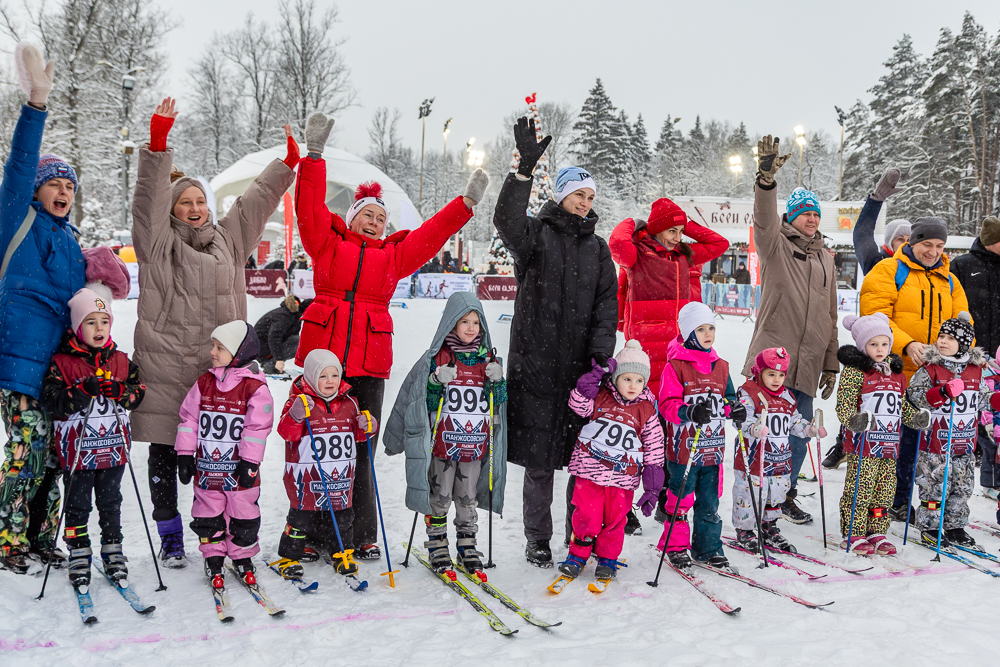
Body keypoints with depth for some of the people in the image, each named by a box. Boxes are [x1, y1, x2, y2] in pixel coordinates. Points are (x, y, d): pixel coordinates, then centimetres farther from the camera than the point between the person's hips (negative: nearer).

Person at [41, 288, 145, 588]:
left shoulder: (120, 360, 5)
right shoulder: (62, 363, -6)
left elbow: (139, 392, 4)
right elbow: (52, 402, -14)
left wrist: (121, 392, -17)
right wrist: (83, 390, -28)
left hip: (113, 447, 3)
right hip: (77, 449, -3)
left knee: (110, 502, 14)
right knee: (78, 504, 8)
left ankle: (113, 552, 25)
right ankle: (79, 556, 20)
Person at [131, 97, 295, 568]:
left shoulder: (227, 240, 15)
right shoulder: (158, 243, 3)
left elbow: (255, 202, 18)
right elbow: (148, 198, -10)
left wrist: (287, 165, 16)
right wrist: (158, 144, -21)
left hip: (215, 366, 3)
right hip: (164, 365, -3)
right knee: (164, 452, 4)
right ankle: (170, 538, 18)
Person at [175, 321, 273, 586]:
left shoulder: (255, 387, -10)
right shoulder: (204, 383, 3)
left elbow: (258, 426, -10)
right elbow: (188, 418, 7)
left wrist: (249, 462, -12)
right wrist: (185, 454, 3)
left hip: (239, 468, -3)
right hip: (207, 465, 4)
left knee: (243, 516, 7)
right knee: (208, 516, 11)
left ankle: (242, 557, 24)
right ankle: (213, 558, 25)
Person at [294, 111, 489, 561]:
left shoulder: (394, 255, 17)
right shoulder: (328, 244, 10)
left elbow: (431, 236, 16)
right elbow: (310, 208, 3)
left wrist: (467, 203, 13)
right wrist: (314, 155, -2)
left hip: (369, 363, 2)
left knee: (361, 450, 5)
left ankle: (363, 535, 12)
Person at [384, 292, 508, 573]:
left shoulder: (487, 358, 7)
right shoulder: (437, 358, -4)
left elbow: (498, 402, 10)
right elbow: (423, 402, -4)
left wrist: (496, 383, -8)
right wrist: (438, 383, -20)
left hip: (476, 442, 3)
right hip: (443, 442, -3)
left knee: (468, 497, 12)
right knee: (440, 496, 5)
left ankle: (467, 545, 23)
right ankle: (437, 545, 19)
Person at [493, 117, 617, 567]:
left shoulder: (597, 248, 16)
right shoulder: (536, 235, 3)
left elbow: (607, 303, 9)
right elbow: (507, 222, -20)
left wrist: (601, 349, -5)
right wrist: (525, 170, -30)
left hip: (582, 366, 4)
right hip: (536, 364, -3)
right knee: (539, 460, 1)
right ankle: (537, 541, 16)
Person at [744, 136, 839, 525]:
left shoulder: (826, 259, 20)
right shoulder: (775, 245, 4)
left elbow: (830, 316, 22)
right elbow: (764, 220, -19)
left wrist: (831, 364, 19)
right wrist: (766, 180, -37)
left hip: (807, 365, 5)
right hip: (771, 357, -5)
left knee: (800, 432, 7)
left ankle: (786, 497, 23)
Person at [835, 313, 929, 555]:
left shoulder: (896, 372, 15)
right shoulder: (854, 371, -7)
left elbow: (902, 405, 24)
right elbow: (844, 404, -11)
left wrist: (916, 417, 6)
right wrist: (853, 421, -29)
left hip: (889, 443, 7)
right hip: (863, 444, -7)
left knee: (885, 491, 11)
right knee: (859, 489, -5)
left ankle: (877, 533, 22)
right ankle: (853, 535, 5)